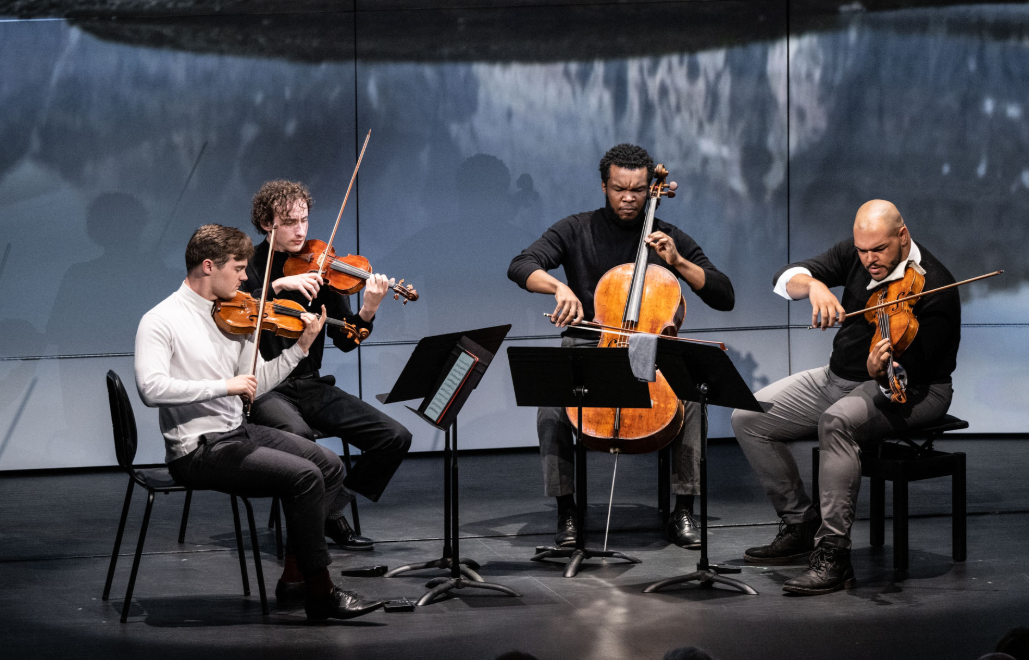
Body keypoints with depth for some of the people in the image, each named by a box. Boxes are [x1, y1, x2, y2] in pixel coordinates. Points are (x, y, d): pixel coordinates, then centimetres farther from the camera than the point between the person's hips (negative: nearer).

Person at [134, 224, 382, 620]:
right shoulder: (161, 321, -13)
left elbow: (254, 386, 14)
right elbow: (151, 388, -27)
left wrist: (301, 346, 4)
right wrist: (224, 385, -28)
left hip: (237, 432, 9)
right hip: (198, 449, -9)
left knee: (330, 465, 3)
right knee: (304, 475, -21)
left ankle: (295, 573, 6)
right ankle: (320, 594, -14)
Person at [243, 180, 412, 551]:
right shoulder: (249, 267, -1)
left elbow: (345, 341, 2)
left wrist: (367, 312, -17)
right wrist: (277, 285, -29)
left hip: (310, 385, 5)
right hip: (263, 390, -5)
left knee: (395, 438, -9)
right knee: (299, 434, -37)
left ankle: (332, 511, 7)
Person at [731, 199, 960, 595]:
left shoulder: (932, 288, -22)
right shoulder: (855, 254, -3)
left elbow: (910, 379, -26)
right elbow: (785, 280, -6)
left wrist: (881, 374, -48)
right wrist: (813, 284, -29)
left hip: (912, 389, -8)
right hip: (840, 377, 8)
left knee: (836, 420, -39)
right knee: (748, 418, -4)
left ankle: (833, 556, -35)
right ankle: (800, 525, 8)